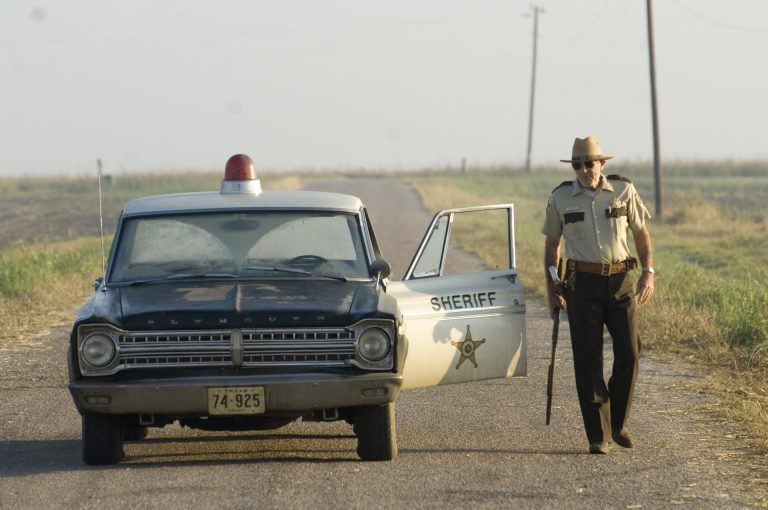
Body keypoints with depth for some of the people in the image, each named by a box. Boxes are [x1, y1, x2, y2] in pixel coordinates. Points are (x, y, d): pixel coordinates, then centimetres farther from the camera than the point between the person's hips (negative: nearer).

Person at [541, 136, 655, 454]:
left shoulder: (623, 190, 1)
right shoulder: (561, 198, 1)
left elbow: (641, 233, 9)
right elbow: (551, 245, 9)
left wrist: (648, 273, -3)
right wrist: (551, 291, 5)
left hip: (620, 282, 1)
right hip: (582, 283, -1)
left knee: (629, 352, -5)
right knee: (588, 360, -4)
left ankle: (617, 423, 17)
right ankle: (598, 437, 1)